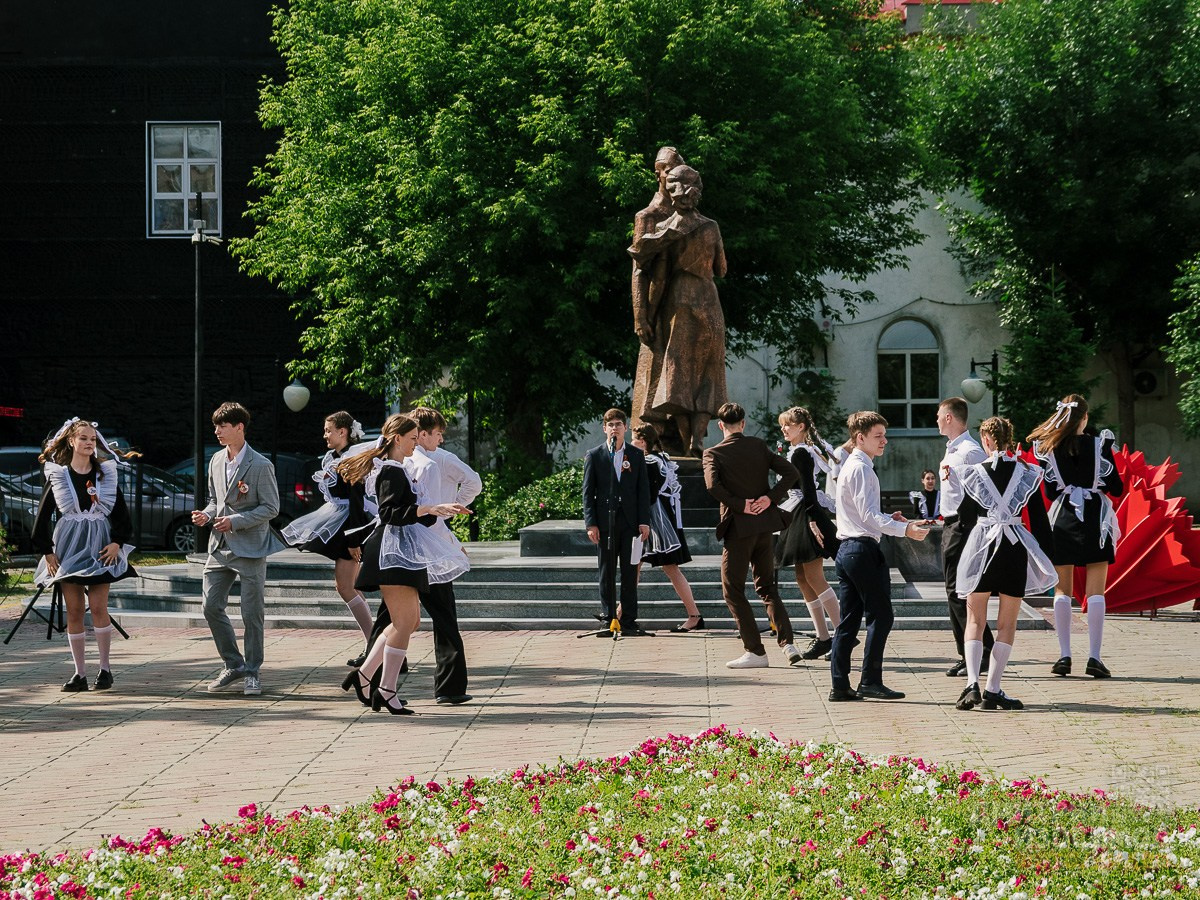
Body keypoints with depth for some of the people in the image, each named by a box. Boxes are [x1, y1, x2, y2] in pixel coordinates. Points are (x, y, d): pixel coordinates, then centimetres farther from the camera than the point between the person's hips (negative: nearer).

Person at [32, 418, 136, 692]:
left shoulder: (106, 473, 5)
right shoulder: (58, 475, 4)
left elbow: (121, 512, 7)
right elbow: (43, 516, 5)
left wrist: (117, 542, -5)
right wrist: (47, 551, -1)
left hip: (99, 547, -1)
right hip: (68, 547, 1)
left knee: (98, 608, -10)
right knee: (74, 611, 1)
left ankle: (105, 668, -1)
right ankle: (80, 673, 5)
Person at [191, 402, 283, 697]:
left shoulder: (260, 466, -11)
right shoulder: (216, 461, 10)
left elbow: (271, 508, -10)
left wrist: (235, 522, -18)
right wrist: (207, 515, -1)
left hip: (250, 548, -6)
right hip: (220, 547, 6)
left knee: (252, 614, -1)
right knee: (211, 607, 2)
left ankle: (252, 672, 11)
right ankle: (234, 666, 15)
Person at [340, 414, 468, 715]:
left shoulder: (396, 470, 20)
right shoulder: (390, 470, -11)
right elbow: (390, 512, -23)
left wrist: (441, 511, 23)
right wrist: (429, 509, -27)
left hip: (402, 552, 11)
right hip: (392, 552, -11)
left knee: (408, 621, 12)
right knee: (404, 622, -11)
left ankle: (364, 675, 15)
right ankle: (386, 691, -8)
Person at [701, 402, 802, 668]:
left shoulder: (713, 453, -5)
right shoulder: (759, 446, 6)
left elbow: (713, 485, -23)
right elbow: (791, 472, -3)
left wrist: (740, 505, -13)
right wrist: (771, 498, -6)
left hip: (739, 527, -5)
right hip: (765, 525, 5)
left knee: (733, 590, 6)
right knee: (767, 587, 17)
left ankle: (755, 652, 1)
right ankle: (788, 644, 4)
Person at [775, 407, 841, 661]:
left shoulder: (800, 453, -12)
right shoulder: (798, 451, 18)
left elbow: (807, 489, -19)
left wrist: (812, 519, -24)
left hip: (806, 516, -10)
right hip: (798, 517, 10)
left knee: (814, 578, -11)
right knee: (803, 580, 8)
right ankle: (823, 638, 9)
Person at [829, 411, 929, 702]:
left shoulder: (849, 466, 19)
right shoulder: (861, 469, -12)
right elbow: (869, 516, -20)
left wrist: (888, 519, 13)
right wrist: (905, 529, -25)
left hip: (846, 549, 10)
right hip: (864, 549, -10)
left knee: (849, 620, 8)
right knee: (881, 616, -4)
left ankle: (840, 685, 7)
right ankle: (870, 681, -4)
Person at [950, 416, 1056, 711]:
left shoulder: (974, 474, -1)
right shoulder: (1027, 474, 1)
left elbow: (965, 518, 5)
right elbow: (1039, 518, 4)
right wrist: (1046, 552, 10)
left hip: (980, 548, 0)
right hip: (1016, 550, 1)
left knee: (975, 620, 7)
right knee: (1007, 623, 8)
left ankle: (972, 684, -10)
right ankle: (993, 690, 3)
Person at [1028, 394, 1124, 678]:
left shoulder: (1048, 449, -2)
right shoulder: (1098, 445, -6)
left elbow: (1049, 493, 1)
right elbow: (1117, 488, -3)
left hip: (1062, 521, 1)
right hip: (1095, 520, -1)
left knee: (1062, 590, 8)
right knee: (1095, 592, 0)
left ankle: (1064, 655, 1)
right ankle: (1094, 657, -8)